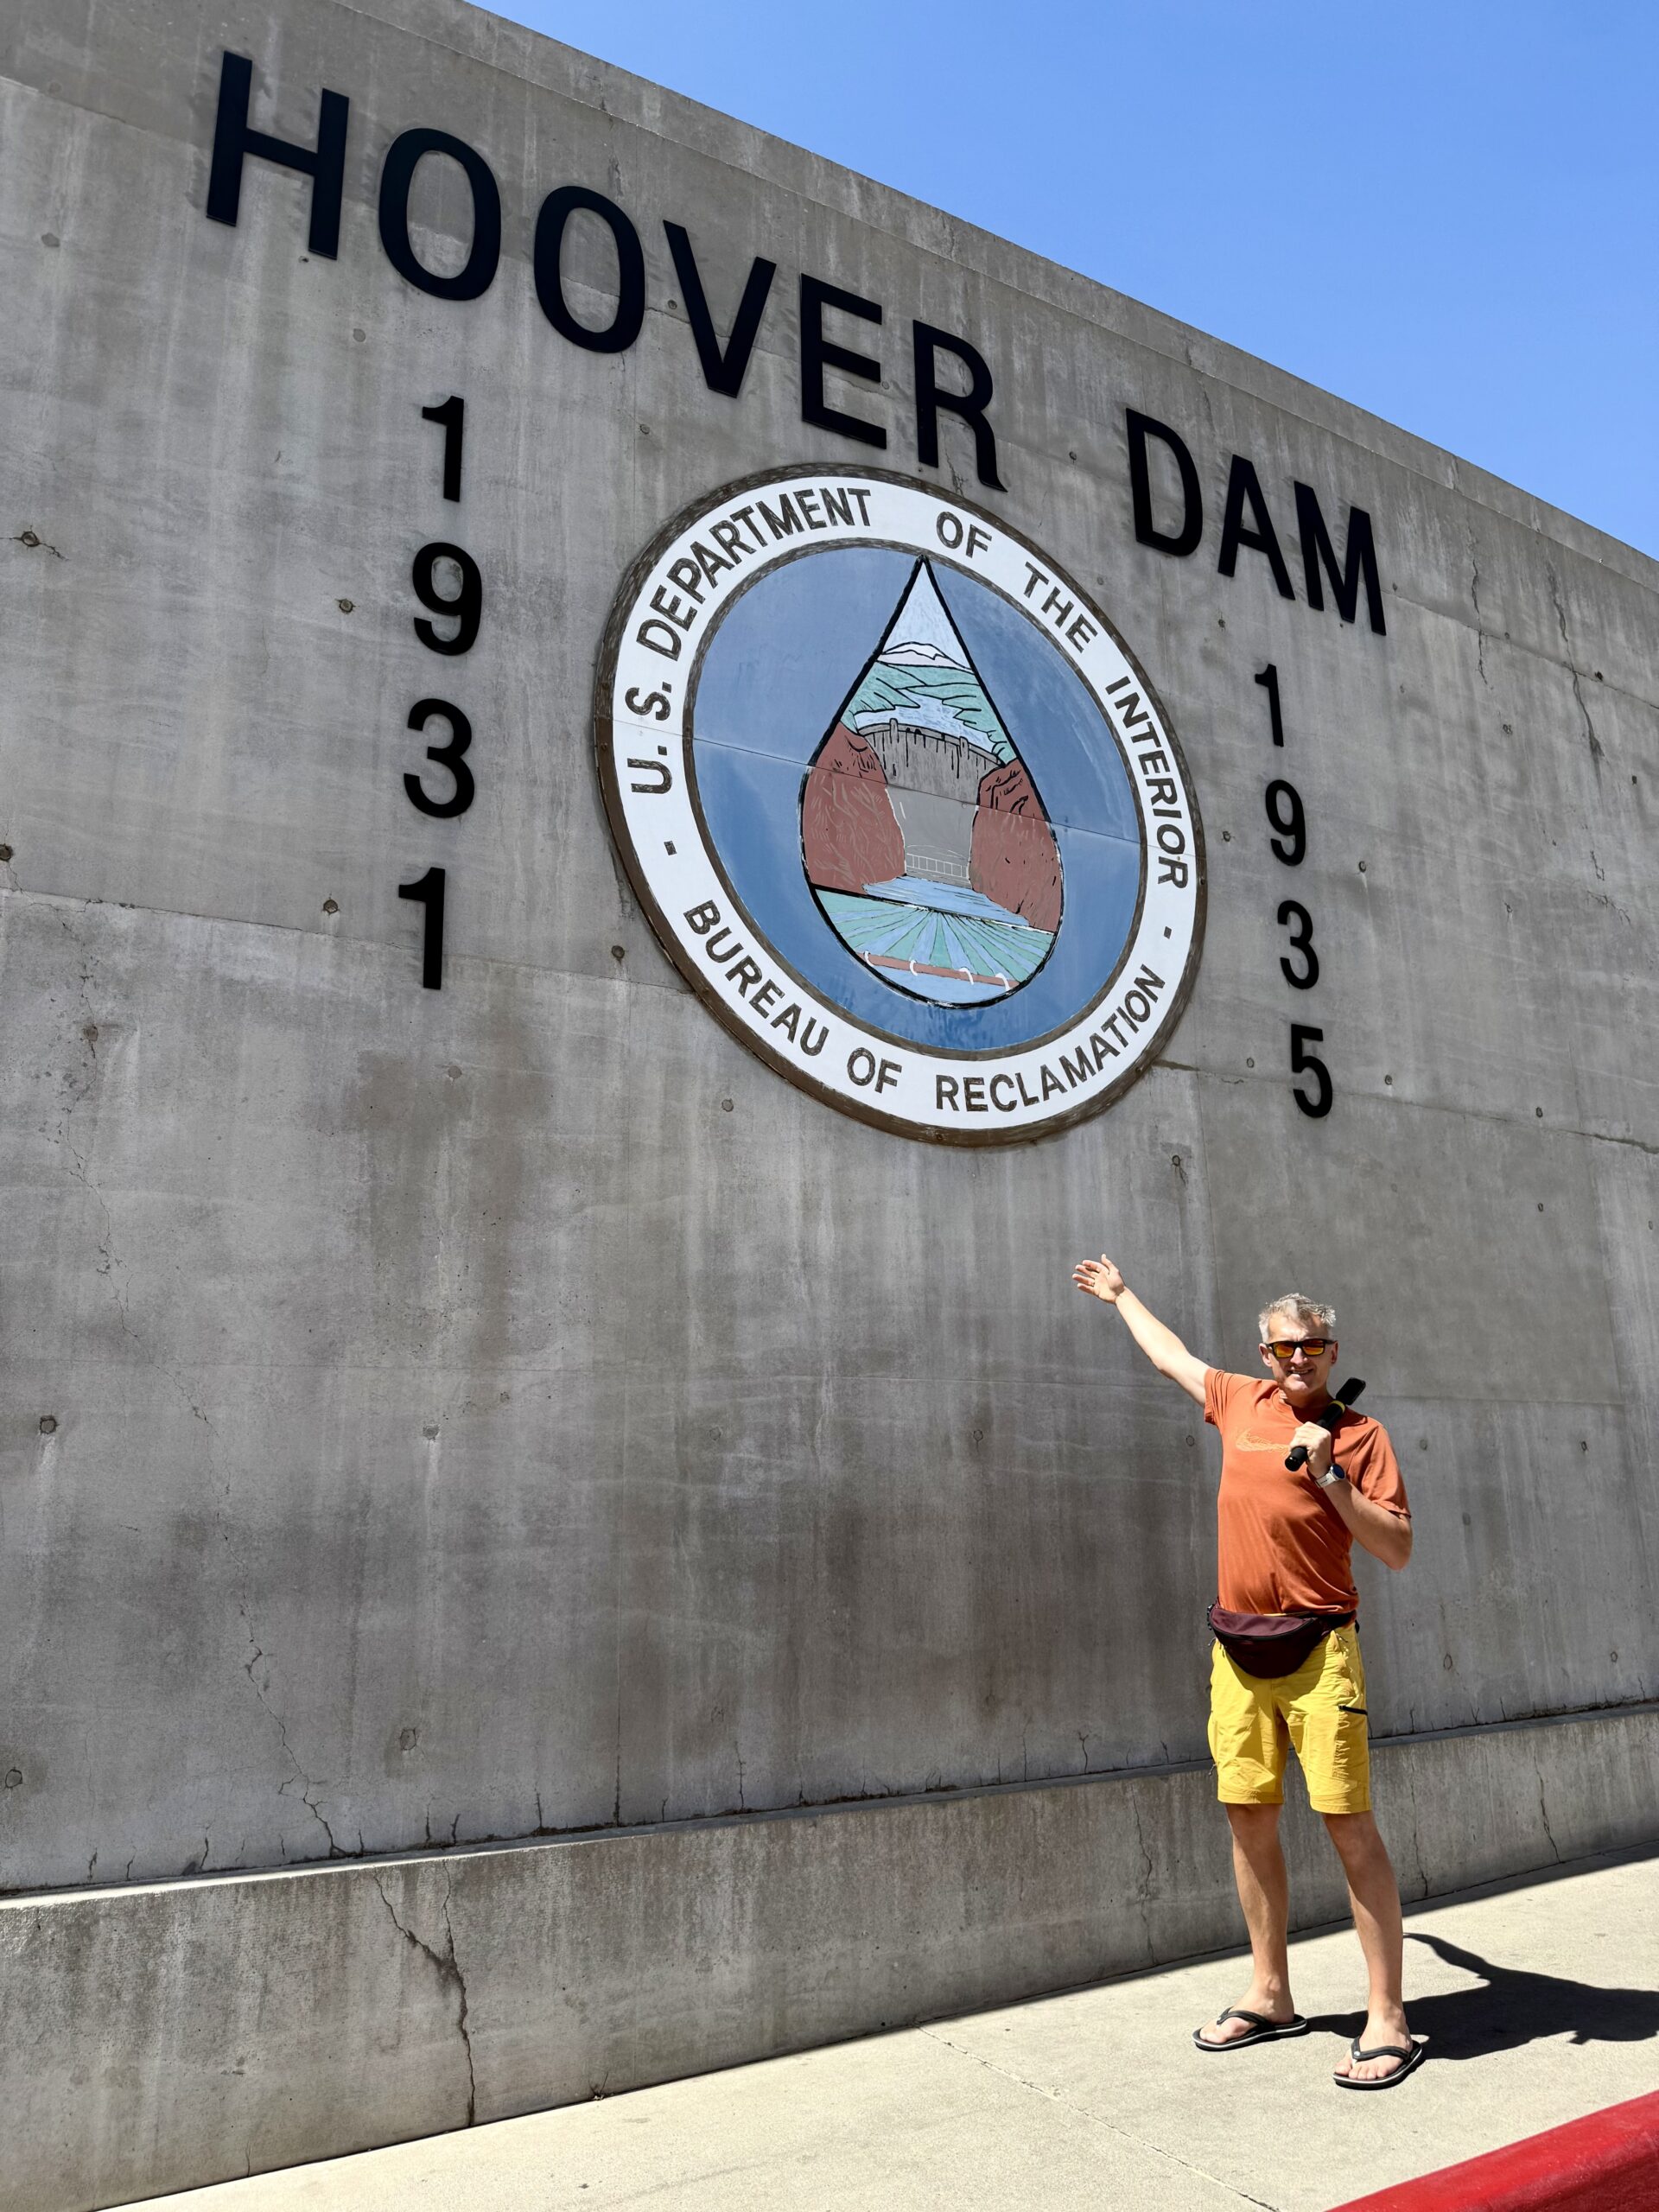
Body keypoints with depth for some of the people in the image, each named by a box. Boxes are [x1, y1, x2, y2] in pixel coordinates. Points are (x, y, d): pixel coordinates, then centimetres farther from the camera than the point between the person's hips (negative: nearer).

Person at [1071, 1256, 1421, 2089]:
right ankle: (1270, 1996, 23)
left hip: (1318, 1648, -4)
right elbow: (1173, 1356, 27)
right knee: (1249, 1820, 10)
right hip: (1238, 1650, 5)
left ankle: (1387, 2021, 6)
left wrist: (1330, 1476, -16)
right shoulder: (1242, 1402, 10)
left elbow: (1396, 1549, -6)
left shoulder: (1360, 1435, -2)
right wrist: (1121, 1294, 39)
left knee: (1350, 1824, -4)